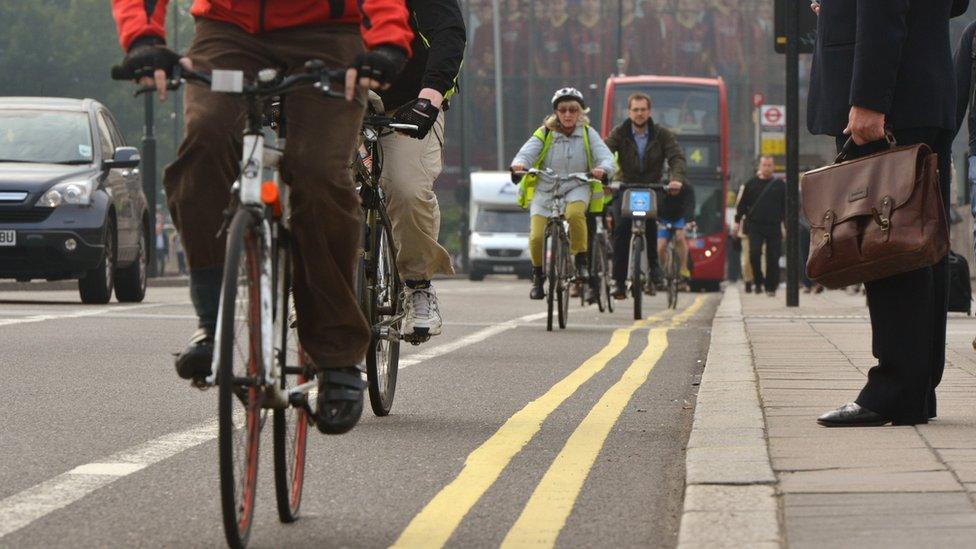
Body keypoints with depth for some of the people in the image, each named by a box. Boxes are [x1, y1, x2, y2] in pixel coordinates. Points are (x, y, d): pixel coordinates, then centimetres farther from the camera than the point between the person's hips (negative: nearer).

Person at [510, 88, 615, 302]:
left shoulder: (588, 134, 3)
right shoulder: (544, 134, 1)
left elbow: (606, 157, -7)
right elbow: (527, 152, -13)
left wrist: (602, 169, -32)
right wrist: (519, 164, -37)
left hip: (577, 188, 0)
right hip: (545, 189, 0)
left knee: (574, 213, -36)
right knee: (537, 236, -18)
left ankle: (581, 258, -16)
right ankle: (538, 275, 10)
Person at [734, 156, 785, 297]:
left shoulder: (780, 185, 7)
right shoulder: (751, 184, 7)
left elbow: (786, 206, 9)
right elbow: (742, 204, 11)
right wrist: (737, 221, 5)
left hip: (774, 227, 0)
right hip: (755, 226, 0)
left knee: (773, 258, 0)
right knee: (754, 253, -14)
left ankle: (771, 287, 10)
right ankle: (758, 281, 4)